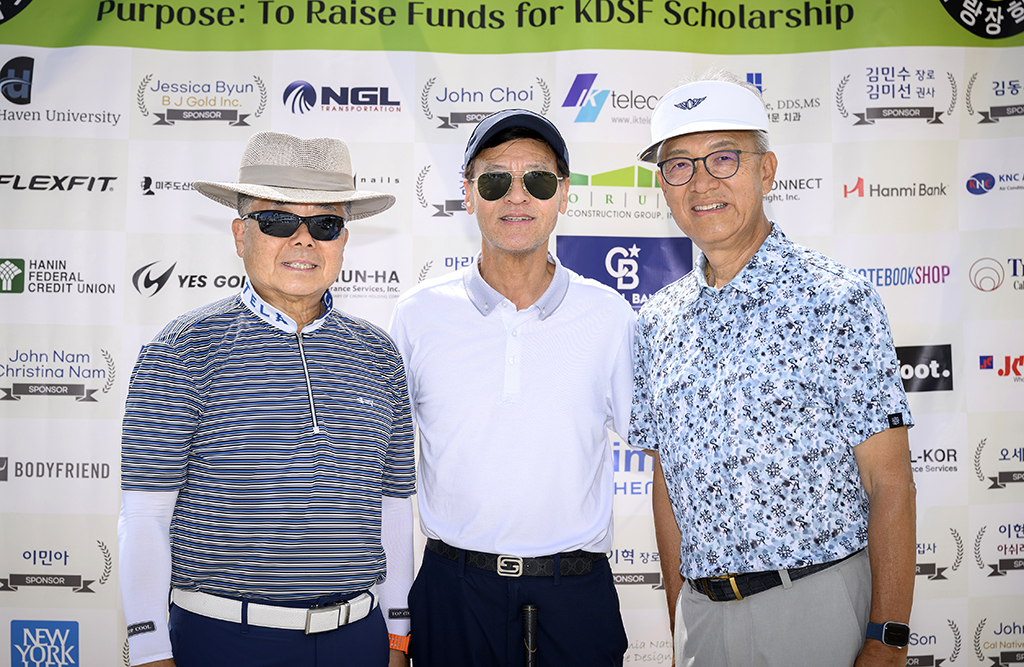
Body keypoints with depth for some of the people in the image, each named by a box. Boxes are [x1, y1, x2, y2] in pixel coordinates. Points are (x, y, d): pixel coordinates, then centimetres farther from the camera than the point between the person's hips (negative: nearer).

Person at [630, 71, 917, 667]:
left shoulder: (838, 301, -9)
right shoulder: (658, 323, 5)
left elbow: (890, 485, -10)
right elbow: (668, 484, 10)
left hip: (817, 606, -4)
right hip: (701, 611, 4)